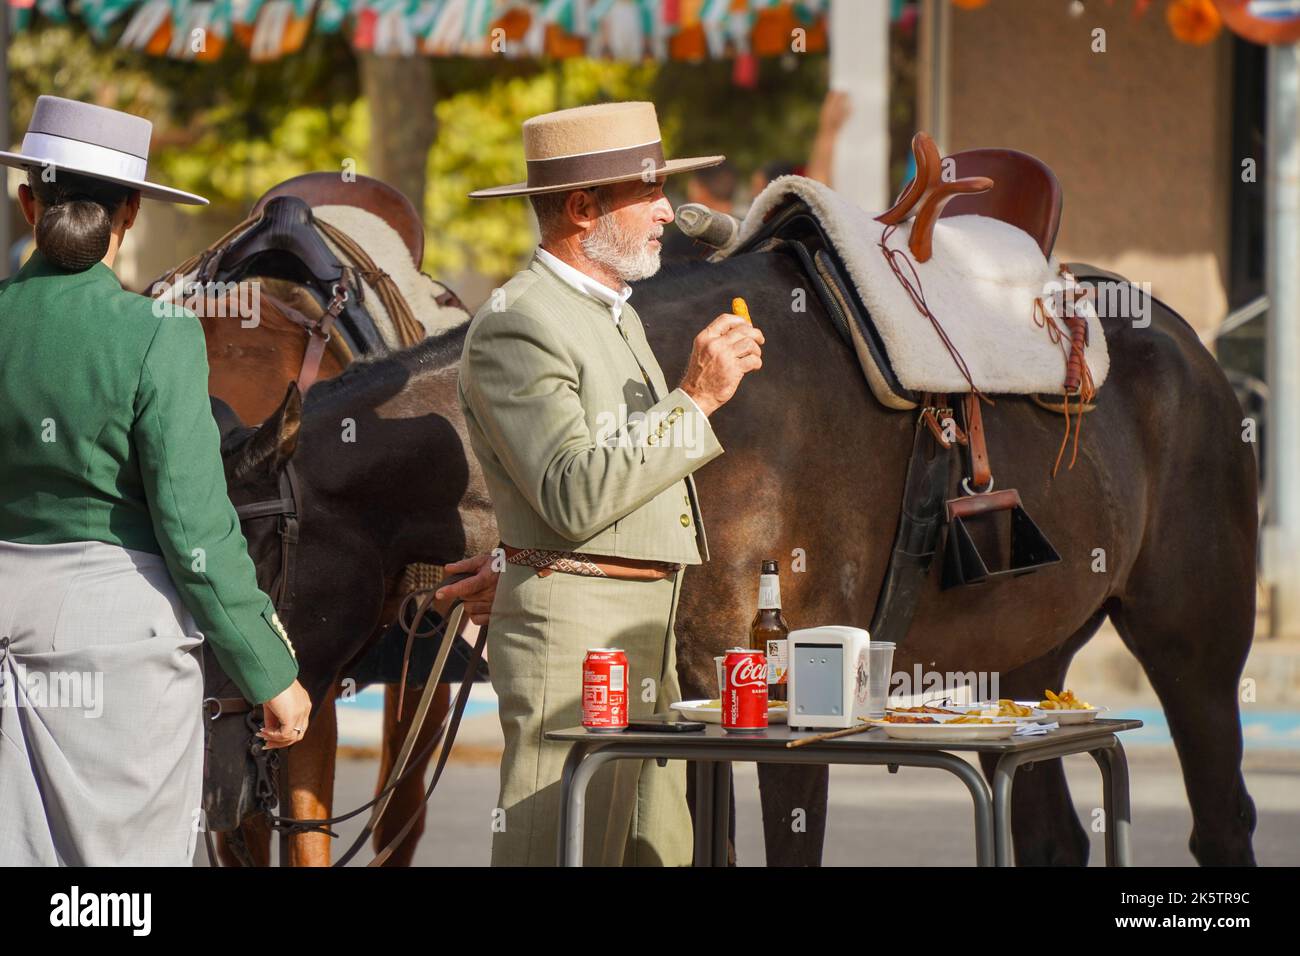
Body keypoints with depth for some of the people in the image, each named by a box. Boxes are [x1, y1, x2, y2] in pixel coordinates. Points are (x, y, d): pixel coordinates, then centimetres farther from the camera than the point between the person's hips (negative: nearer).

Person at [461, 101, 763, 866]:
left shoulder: (616, 313, 19)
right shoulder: (516, 328, -13)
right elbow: (573, 499, -22)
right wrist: (695, 400, -20)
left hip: (650, 631, 10)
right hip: (572, 629, -10)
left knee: (659, 850, 10)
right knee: (563, 852, -10)